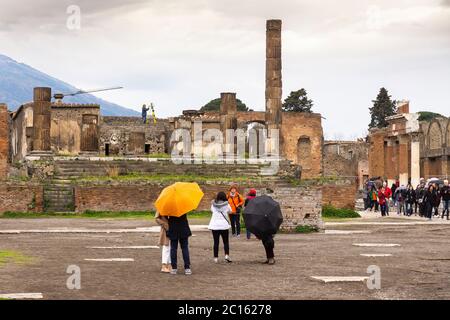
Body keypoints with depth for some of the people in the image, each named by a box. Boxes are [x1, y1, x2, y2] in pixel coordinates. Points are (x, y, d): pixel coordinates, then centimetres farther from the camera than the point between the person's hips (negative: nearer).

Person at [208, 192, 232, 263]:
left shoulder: (213, 205, 1)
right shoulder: (226, 205, -3)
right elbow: (230, 211, 14)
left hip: (214, 225, 2)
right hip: (224, 225, -2)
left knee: (216, 242, 6)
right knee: (226, 242, 7)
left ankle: (216, 257, 4)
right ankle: (227, 255, -10)